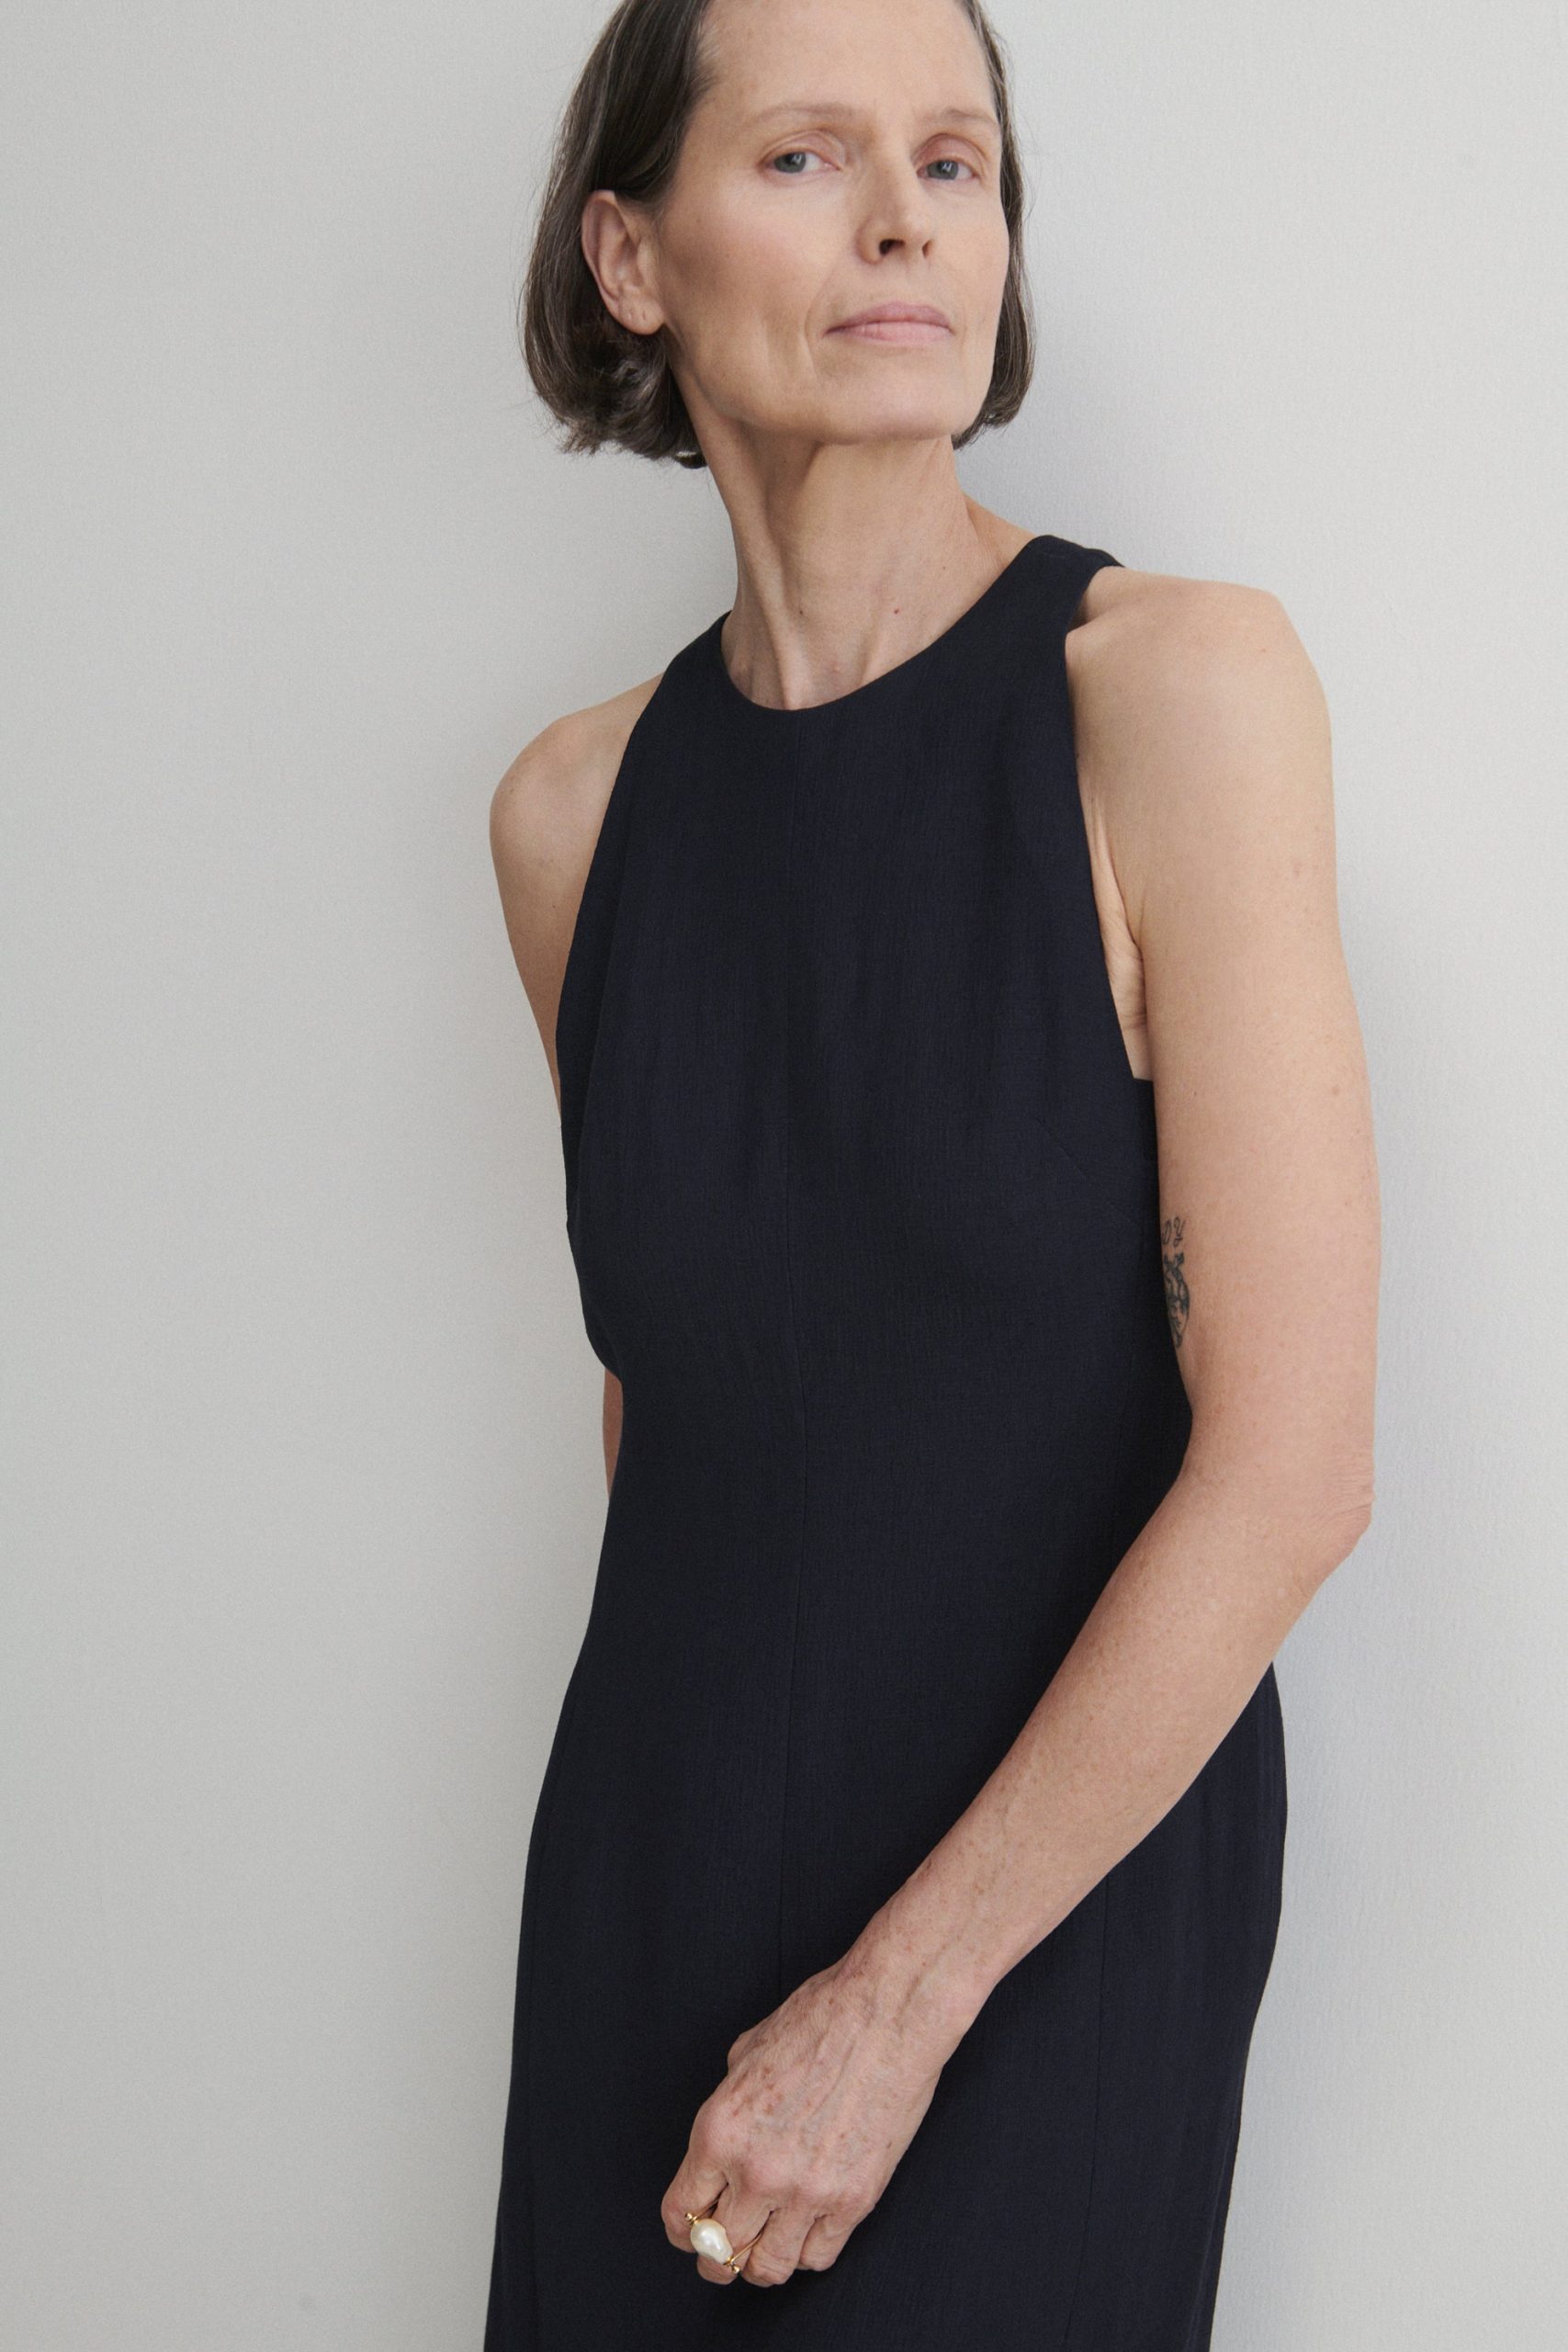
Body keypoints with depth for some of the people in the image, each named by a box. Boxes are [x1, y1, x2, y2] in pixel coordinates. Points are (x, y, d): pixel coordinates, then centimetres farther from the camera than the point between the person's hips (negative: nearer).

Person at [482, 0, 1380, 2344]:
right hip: (656, 1877, 4)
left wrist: (902, 1998, -15)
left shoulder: (1178, 683, -15)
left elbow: (1293, 1464, -18)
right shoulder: (574, 806, -1)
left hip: (1054, 1891, -4)